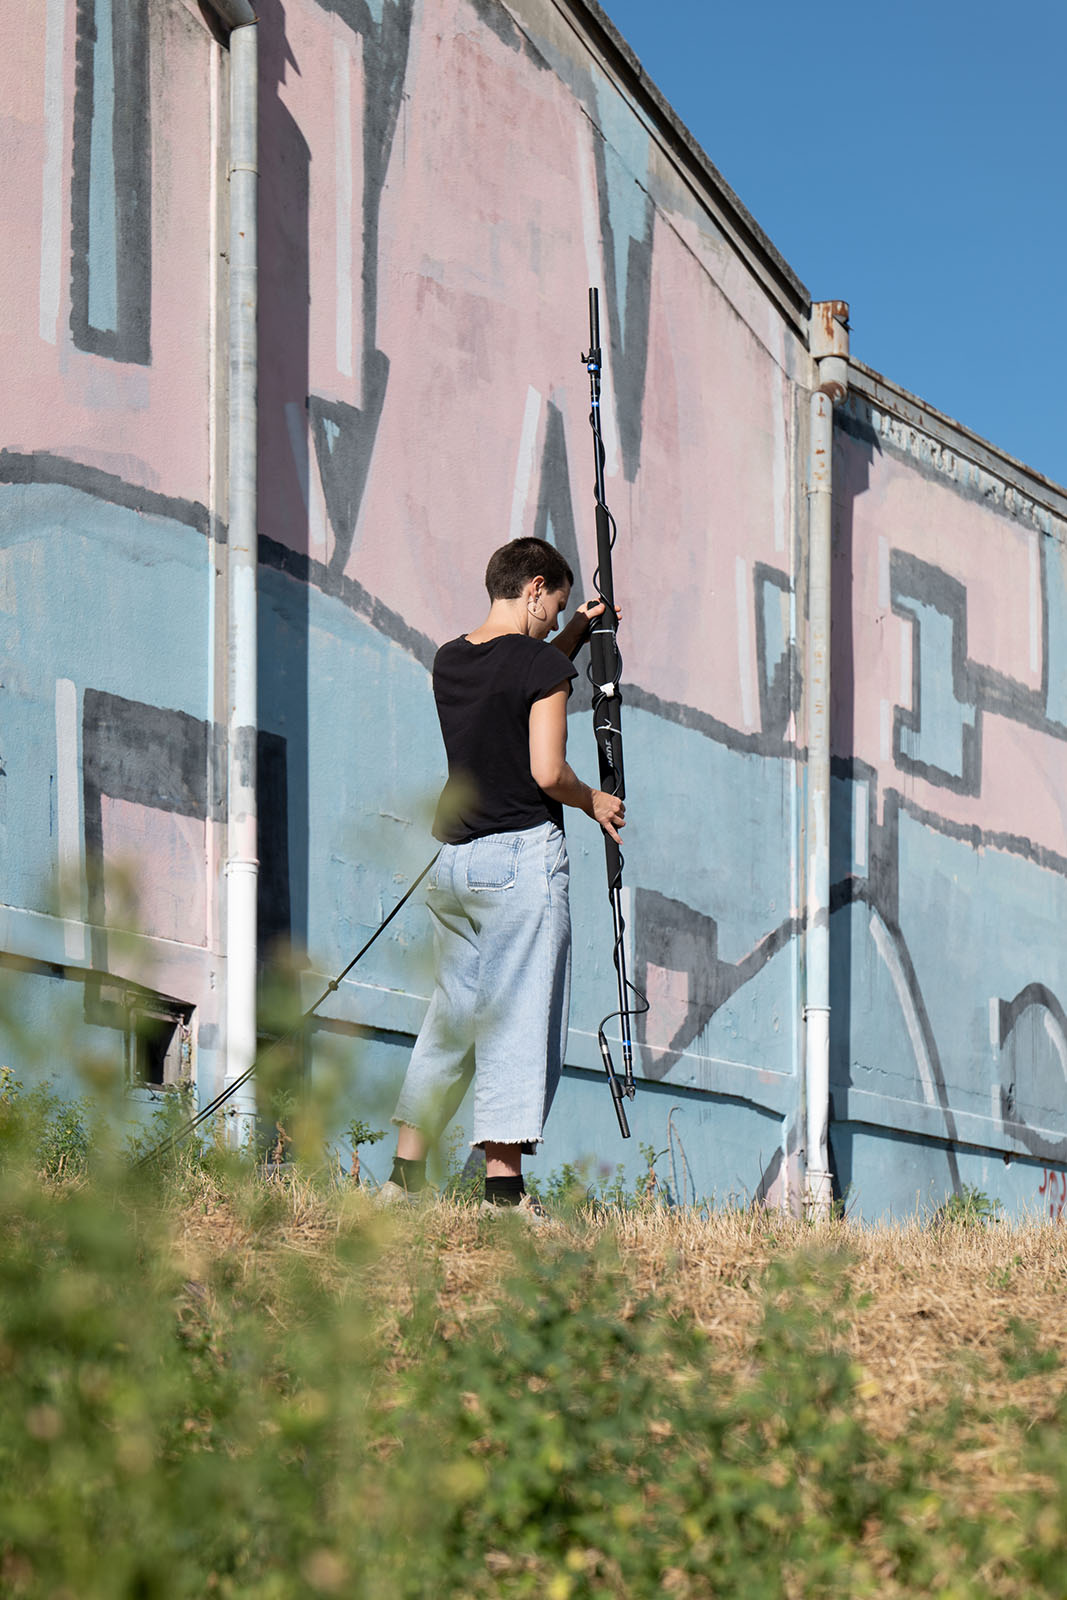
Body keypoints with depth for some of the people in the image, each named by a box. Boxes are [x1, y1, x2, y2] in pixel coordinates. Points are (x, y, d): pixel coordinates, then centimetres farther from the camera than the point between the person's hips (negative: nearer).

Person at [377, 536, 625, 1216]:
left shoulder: (449, 661, 12)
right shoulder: (544, 665, -8)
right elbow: (548, 772, -14)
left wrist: (573, 637, 27)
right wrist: (594, 801, 5)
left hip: (453, 858, 7)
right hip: (523, 854, -7)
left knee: (451, 1011, 15)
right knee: (518, 1016, -5)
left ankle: (405, 1173, 15)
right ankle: (504, 1184, -7)